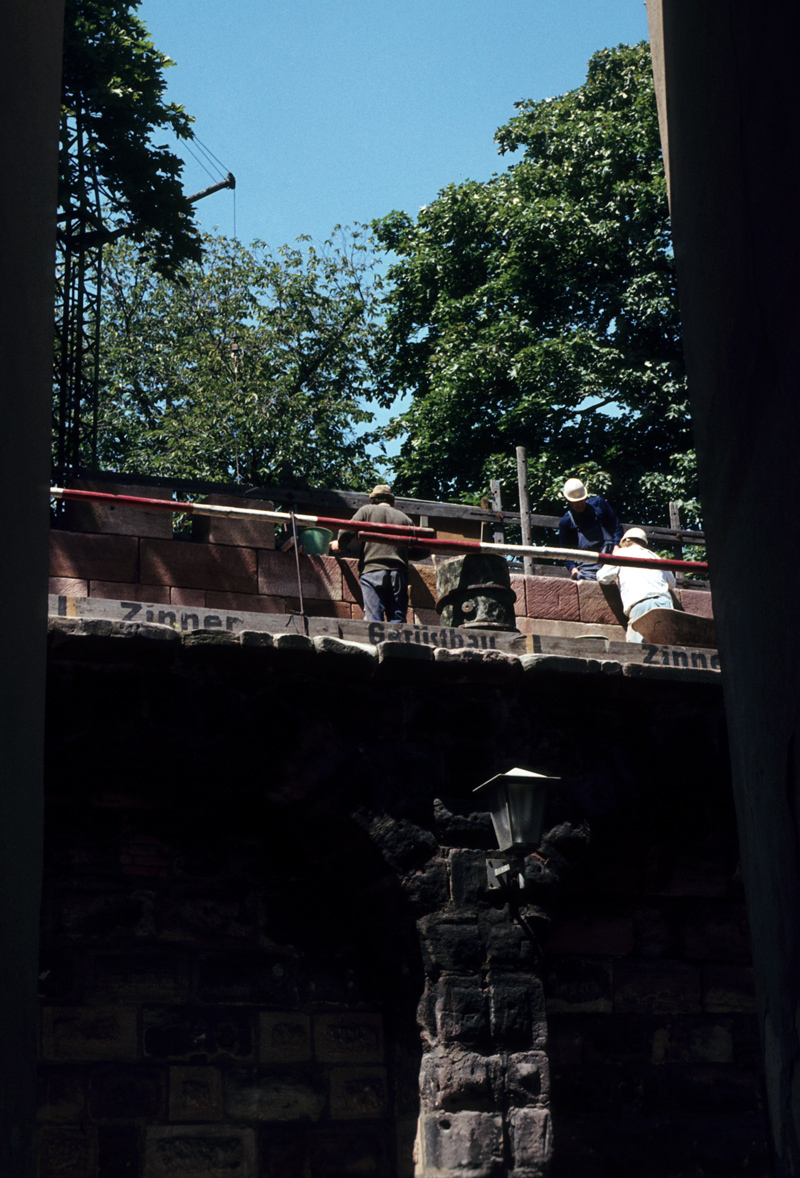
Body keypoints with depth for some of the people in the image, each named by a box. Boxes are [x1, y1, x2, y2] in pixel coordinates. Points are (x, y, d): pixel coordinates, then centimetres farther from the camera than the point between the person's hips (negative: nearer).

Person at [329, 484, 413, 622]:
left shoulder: (367, 510, 12)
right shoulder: (404, 517, 19)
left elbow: (347, 532, 0)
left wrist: (339, 545, 21)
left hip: (372, 571, -2)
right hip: (399, 573, 2)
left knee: (373, 620, -9)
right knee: (398, 621, 0)